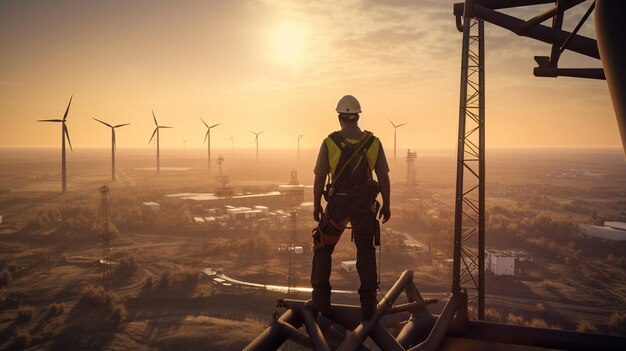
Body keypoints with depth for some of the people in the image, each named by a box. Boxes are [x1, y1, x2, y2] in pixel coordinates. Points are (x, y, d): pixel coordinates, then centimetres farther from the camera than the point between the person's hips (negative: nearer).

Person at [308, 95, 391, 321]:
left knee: (323, 249, 15)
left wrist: (316, 205, 5)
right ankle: (368, 305, 16)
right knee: (366, 253, 14)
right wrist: (386, 205, 9)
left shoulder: (330, 142, -9)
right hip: (365, 205, 2)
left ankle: (321, 300, 15)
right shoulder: (373, 142, -4)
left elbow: (320, 178, -7)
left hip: (337, 204, -2)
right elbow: (384, 177, -1)